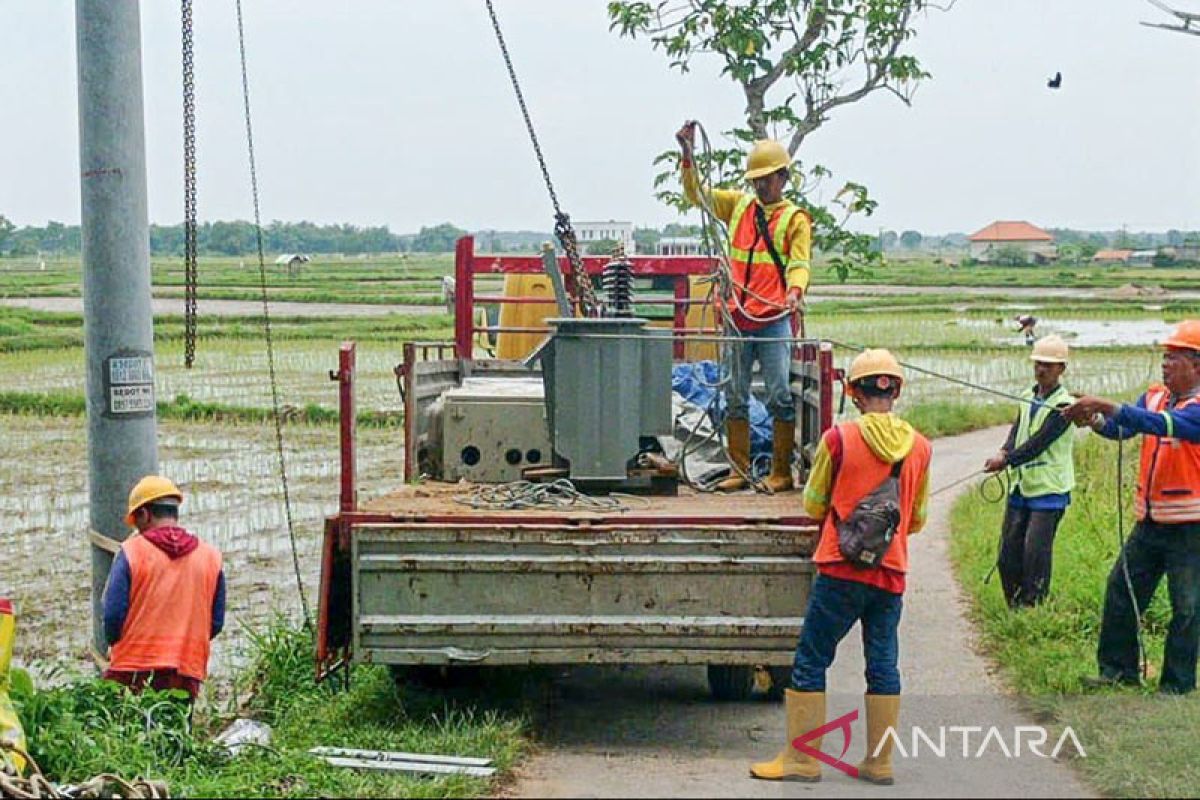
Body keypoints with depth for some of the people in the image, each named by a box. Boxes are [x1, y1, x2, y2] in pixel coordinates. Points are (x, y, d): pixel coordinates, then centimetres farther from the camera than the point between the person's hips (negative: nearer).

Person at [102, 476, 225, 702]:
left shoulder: (131, 552, -1)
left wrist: (114, 642, 15)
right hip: (186, 676, 3)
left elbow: (113, 614, -4)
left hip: (133, 669, -3)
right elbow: (216, 623, 9)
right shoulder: (211, 556, 8)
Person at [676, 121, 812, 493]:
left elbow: (799, 263, -8)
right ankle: (739, 470, 14)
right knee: (735, 398, 7)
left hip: (774, 321, -4)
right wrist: (688, 155, 0)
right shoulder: (739, 206, 14)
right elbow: (697, 194, 14)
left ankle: (781, 472, 3)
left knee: (780, 398, -4)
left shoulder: (795, 218, 3)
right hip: (738, 319, 4)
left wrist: (795, 291, -29)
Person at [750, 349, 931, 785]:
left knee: (811, 662, 5)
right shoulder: (919, 446, 2)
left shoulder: (839, 438, -9)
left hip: (841, 570, -4)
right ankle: (879, 762, 15)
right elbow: (917, 520, 13)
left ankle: (802, 759, 7)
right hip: (892, 573, 4)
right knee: (883, 665, 11)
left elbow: (814, 505, 3)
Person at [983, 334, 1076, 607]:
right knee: (1008, 551, 8)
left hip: (1049, 489, -7)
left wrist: (1007, 461, -24)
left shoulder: (1063, 405, -11)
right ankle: (1014, 607, 19)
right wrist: (1004, 453, -18)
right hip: (1021, 485, 7)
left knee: (1036, 552, -10)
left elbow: (1039, 443, -18)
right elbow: (1017, 431, 2)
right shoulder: (1028, 396, 11)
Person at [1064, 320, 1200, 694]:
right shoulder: (1155, 396, 6)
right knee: (1121, 590, 9)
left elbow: (1163, 424, -31)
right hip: (1150, 520, 7)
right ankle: (1117, 669, 20)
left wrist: (1108, 406, -36)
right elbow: (1121, 428, -4)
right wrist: (1095, 418, -25)